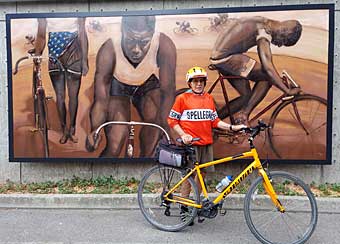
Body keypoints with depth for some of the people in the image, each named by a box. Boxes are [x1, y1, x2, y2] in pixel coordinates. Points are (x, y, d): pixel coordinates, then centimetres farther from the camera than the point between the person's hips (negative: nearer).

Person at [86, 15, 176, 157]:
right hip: (118, 86, -1)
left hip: (148, 84, 2)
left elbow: (168, 89, -36)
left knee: (156, 119, -26)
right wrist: (94, 130, -47)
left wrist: (163, 123, -49)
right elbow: (100, 99, -34)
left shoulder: (164, 45, -33)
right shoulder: (109, 50, -35)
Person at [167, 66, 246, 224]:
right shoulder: (182, 98, -2)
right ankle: (184, 207, 12)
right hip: (190, 143, -5)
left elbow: (215, 121, 14)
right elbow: (172, 120, -1)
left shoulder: (209, 98, 13)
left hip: (206, 143, 5)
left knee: (202, 173, 10)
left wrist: (233, 127, 5)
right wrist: (183, 135, -13)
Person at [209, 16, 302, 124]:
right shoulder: (264, 30, -16)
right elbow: (268, 67, -25)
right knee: (267, 76, -13)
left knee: (247, 96, 10)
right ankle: (244, 114, -8)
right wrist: (288, 91, -22)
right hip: (226, 59, -10)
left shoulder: (263, 22, 15)